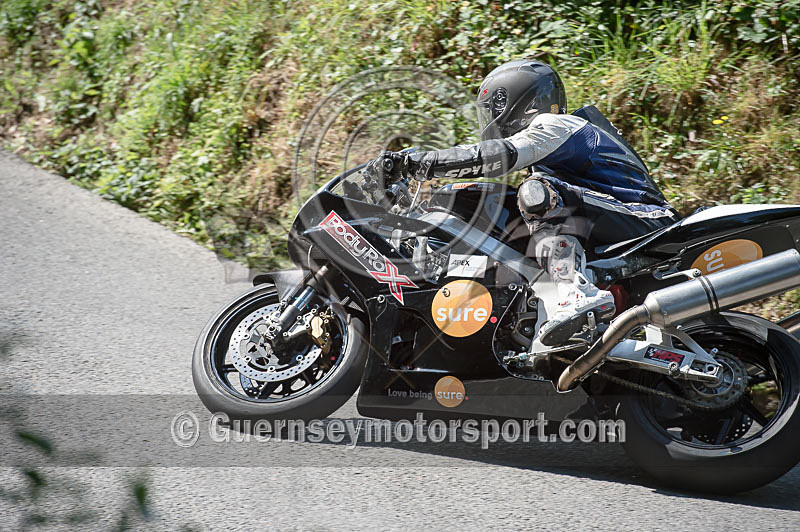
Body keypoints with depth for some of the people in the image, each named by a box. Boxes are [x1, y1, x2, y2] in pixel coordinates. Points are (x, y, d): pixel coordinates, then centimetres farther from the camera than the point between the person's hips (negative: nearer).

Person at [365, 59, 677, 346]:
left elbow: (498, 156, -22)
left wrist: (412, 162, -24)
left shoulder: (555, 126, -4)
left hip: (643, 219, -10)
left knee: (540, 190, -25)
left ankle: (579, 294, -44)